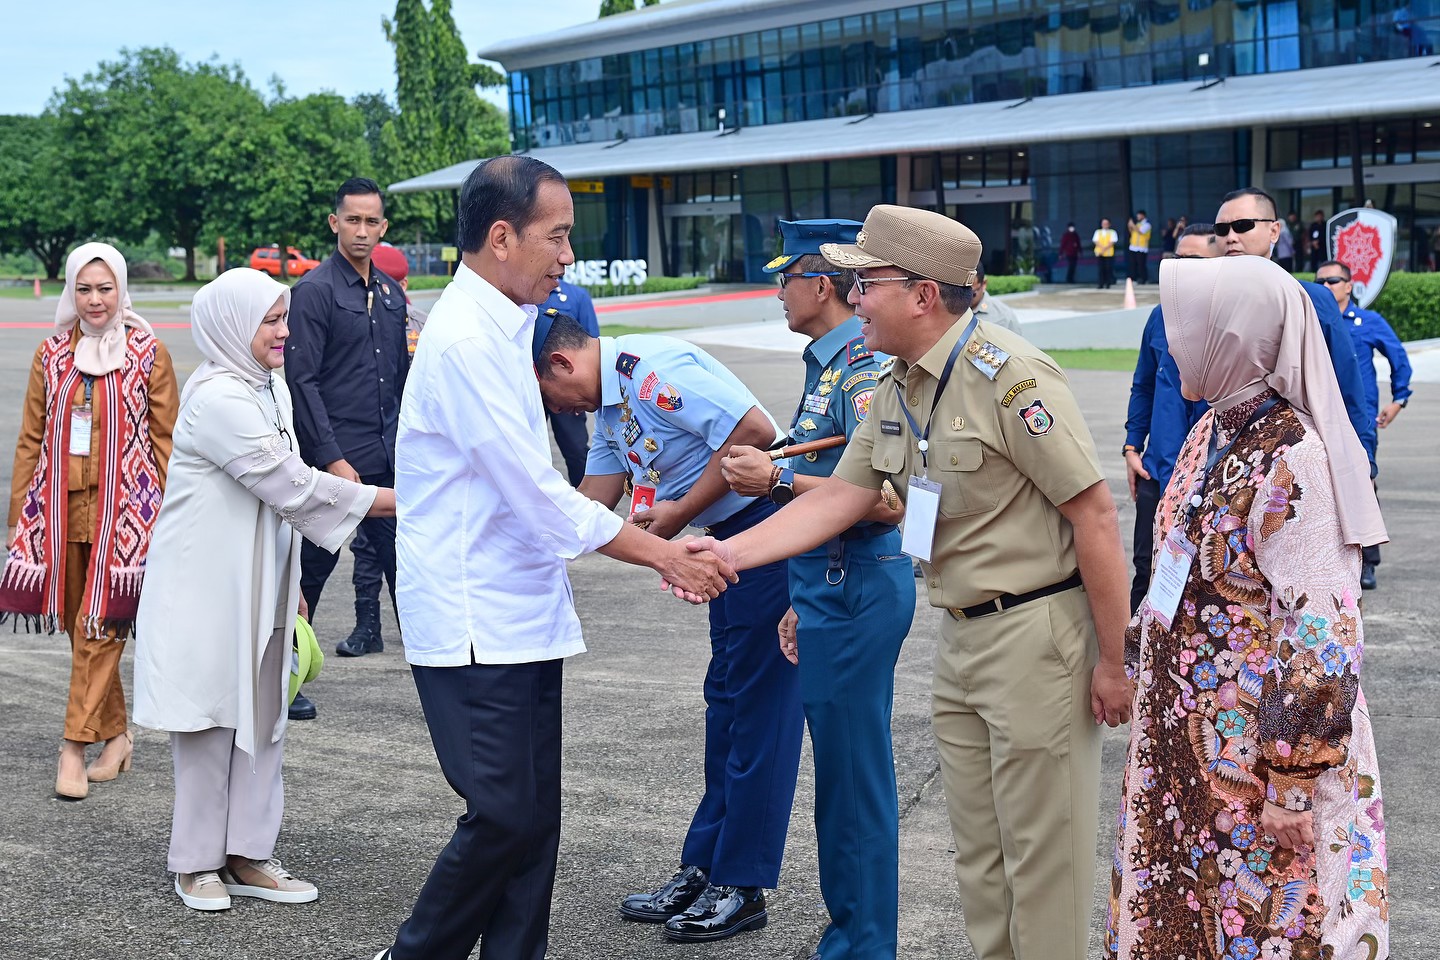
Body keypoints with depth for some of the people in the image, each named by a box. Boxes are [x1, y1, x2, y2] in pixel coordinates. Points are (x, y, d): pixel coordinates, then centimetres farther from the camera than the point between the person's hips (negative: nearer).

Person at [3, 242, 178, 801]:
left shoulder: (148, 354, -1)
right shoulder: (52, 354, 9)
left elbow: (166, 439, 0)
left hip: (124, 508, -4)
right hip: (62, 507, 4)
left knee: (100, 626, -8)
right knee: (80, 627, 9)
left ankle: (75, 745, -5)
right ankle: (115, 734, 22)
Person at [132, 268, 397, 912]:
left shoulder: (271, 388, 9)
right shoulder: (216, 399, -20)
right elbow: (295, 486, -23)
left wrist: (290, 585, 20)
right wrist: (401, 501, -21)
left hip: (259, 589, 8)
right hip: (208, 588, -8)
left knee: (261, 719, 10)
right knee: (211, 720, 1)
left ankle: (247, 855, 19)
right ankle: (196, 861, 14)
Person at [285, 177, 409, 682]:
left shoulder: (391, 293, 13)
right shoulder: (316, 290, -8)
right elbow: (302, 380, -13)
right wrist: (331, 458, -18)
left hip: (388, 457, 6)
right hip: (336, 458, -6)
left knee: (399, 554, 9)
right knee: (315, 562, 2)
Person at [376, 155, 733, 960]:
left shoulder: (503, 328, 12)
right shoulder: (465, 340, -18)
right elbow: (537, 496, -19)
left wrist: (658, 549, 12)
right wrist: (662, 555, -12)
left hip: (523, 615, 9)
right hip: (474, 622, -9)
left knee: (534, 815, 10)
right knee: (505, 816, -6)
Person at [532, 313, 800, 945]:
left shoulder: (653, 370, -19)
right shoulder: (609, 402, 14)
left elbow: (756, 429, -26)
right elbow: (591, 506, 21)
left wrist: (680, 513, -19)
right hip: (729, 542, 11)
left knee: (758, 709, -3)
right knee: (725, 703, 15)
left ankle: (740, 887, 5)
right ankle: (704, 869, 24)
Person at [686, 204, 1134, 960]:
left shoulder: (1008, 377, -19)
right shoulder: (896, 388, 8)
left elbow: (1094, 513, -18)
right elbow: (840, 497, 11)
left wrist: (1111, 661, -16)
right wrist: (731, 552, 1)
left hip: (1036, 634, -8)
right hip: (960, 635, 9)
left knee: (1041, 851, 1)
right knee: (977, 853, 17)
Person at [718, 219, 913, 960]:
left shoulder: (862, 369, -16)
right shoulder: (828, 365, 14)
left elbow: (885, 503, -23)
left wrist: (778, 481, -22)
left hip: (857, 594, -10)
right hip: (830, 589, 10)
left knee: (853, 777, -1)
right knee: (841, 769, 16)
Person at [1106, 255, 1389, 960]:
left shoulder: (1292, 458, -22)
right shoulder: (1216, 427, 4)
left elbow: (1320, 632, -23)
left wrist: (1294, 781, -22)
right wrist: (1141, 641, 22)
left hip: (1251, 738, -8)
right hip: (1184, 720, 8)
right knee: (1178, 900, 19)